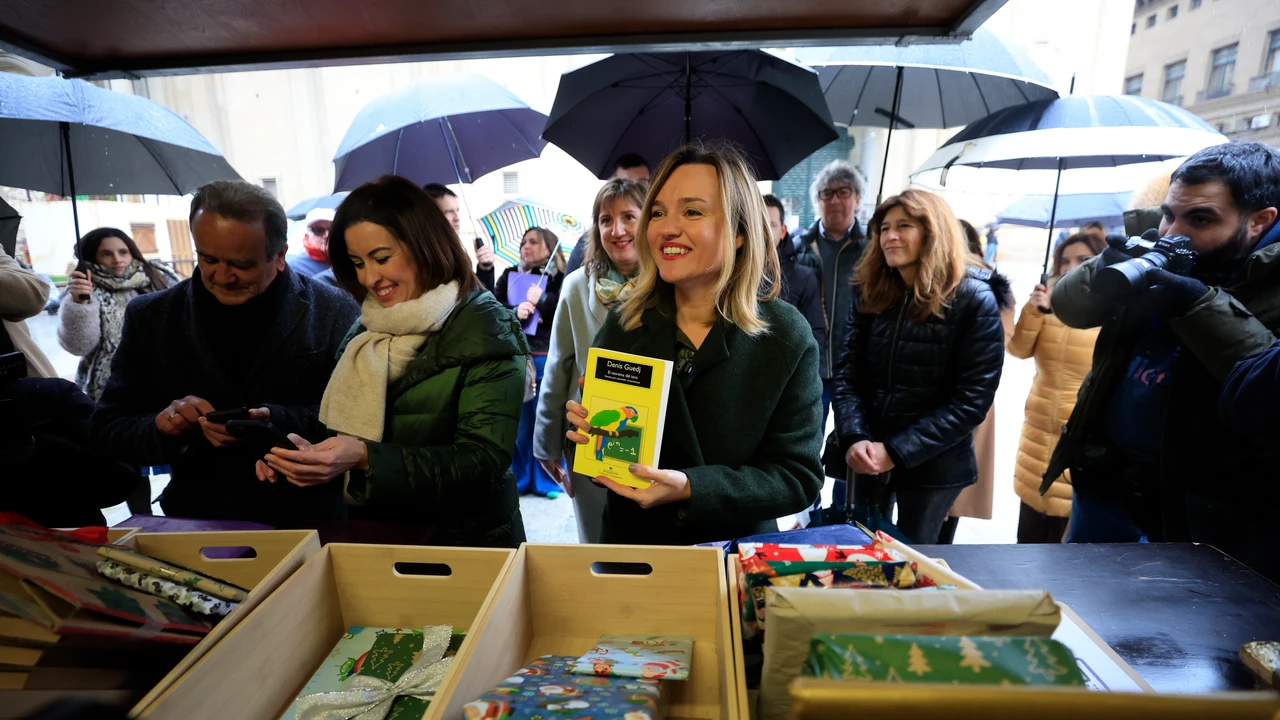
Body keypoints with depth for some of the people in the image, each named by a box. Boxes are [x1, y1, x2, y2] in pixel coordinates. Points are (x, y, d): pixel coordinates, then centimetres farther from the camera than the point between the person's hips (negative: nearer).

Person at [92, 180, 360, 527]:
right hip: (197, 519, 3)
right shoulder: (150, 317, 8)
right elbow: (106, 431, 10)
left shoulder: (336, 313, -3)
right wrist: (160, 426, -12)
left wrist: (276, 422, -20)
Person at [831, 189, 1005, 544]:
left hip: (932, 464, -3)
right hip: (868, 458, 4)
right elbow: (848, 373, -2)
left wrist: (896, 451, -19)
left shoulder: (975, 301, -11)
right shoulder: (872, 293, 1)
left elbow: (971, 399, -14)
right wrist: (853, 438, -18)